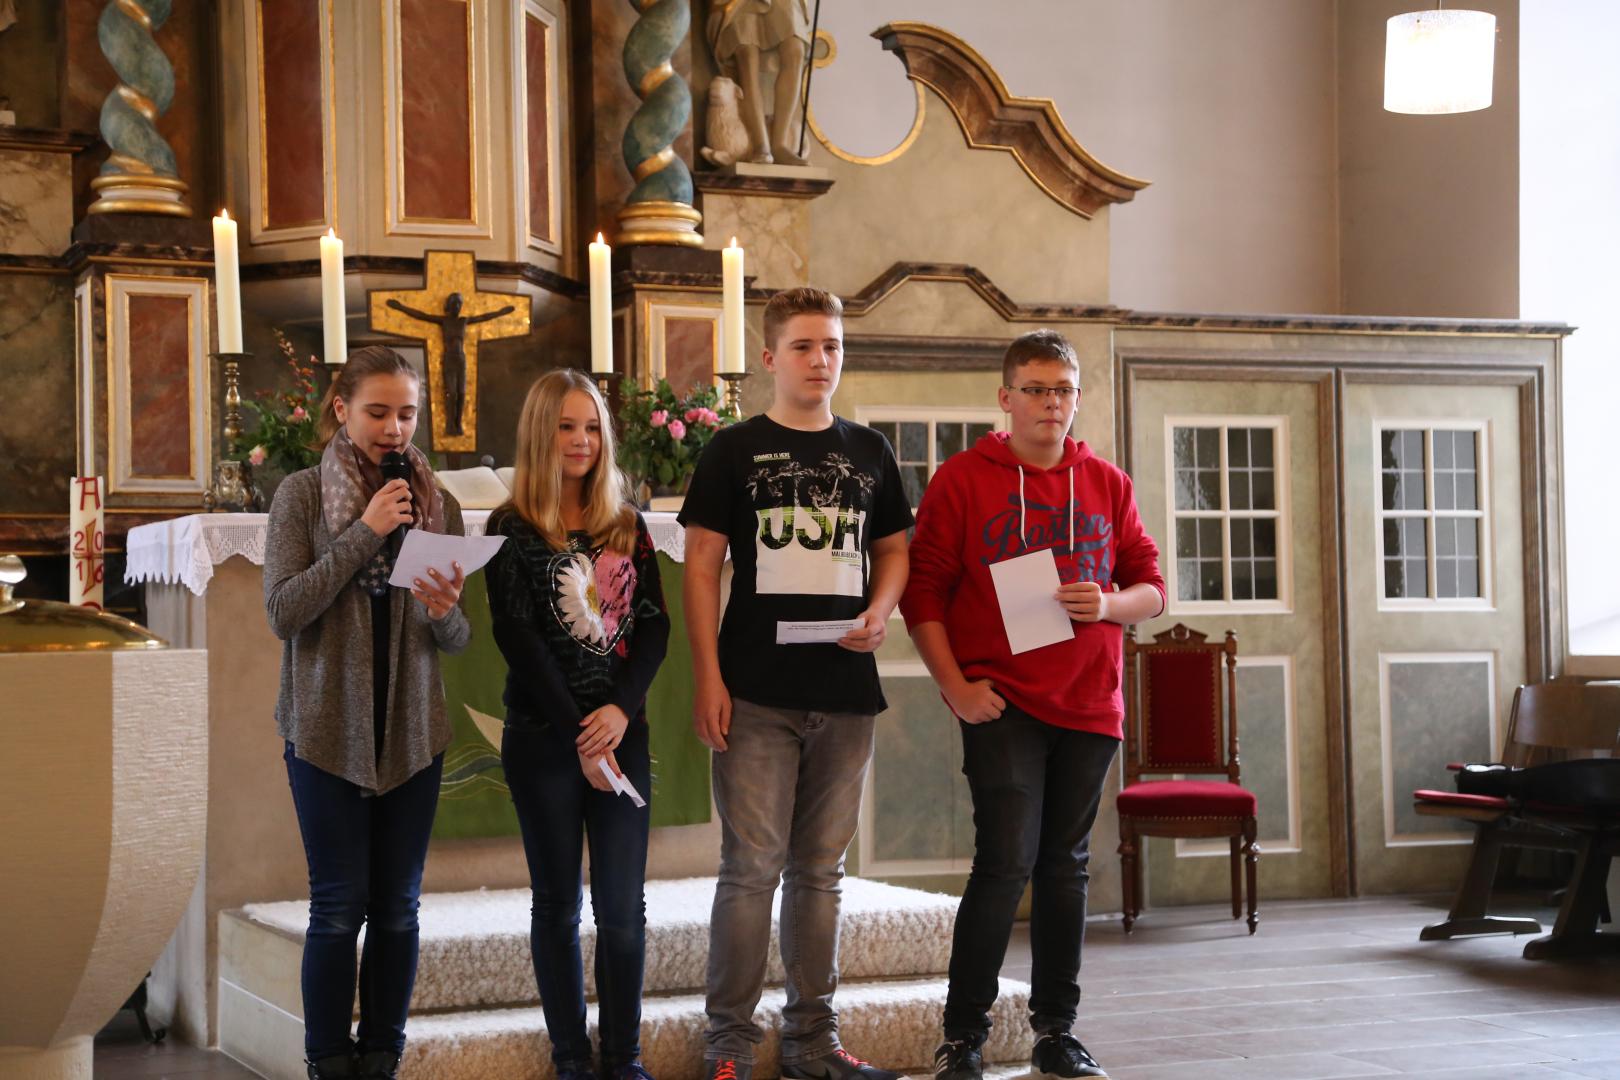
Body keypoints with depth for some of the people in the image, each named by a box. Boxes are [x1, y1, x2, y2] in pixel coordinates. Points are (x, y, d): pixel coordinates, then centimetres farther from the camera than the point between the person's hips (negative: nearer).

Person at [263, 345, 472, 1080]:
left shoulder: (435, 503, 6)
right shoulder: (302, 495, -3)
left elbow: (457, 640, 6)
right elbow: (283, 612, -13)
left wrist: (443, 613, -17)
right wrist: (363, 535, -17)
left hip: (413, 731, 3)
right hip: (328, 729, -3)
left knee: (398, 907, 6)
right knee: (341, 905, -1)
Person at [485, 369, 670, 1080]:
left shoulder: (626, 525, 10)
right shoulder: (513, 529, 0)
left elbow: (654, 623, 4)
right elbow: (517, 638, -7)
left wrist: (621, 709, -12)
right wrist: (578, 736, -11)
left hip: (621, 732, 3)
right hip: (543, 738, -2)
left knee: (622, 907, 1)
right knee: (558, 904, 5)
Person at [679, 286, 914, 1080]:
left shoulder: (867, 452, 12)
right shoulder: (735, 450, 1)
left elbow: (893, 551, 18)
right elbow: (701, 565, -1)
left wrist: (878, 614, -4)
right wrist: (708, 677, -9)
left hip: (845, 691, 4)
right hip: (757, 693, -4)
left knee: (820, 868, 10)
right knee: (753, 866, -5)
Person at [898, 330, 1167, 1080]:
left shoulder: (1107, 484, 10)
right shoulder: (961, 480, -1)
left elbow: (1152, 588, 11)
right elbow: (923, 591, -2)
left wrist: (1109, 604, -11)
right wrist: (954, 685, -11)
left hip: (1087, 704, 4)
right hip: (1001, 701, -4)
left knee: (1064, 865, 9)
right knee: (1007, 859, -12)